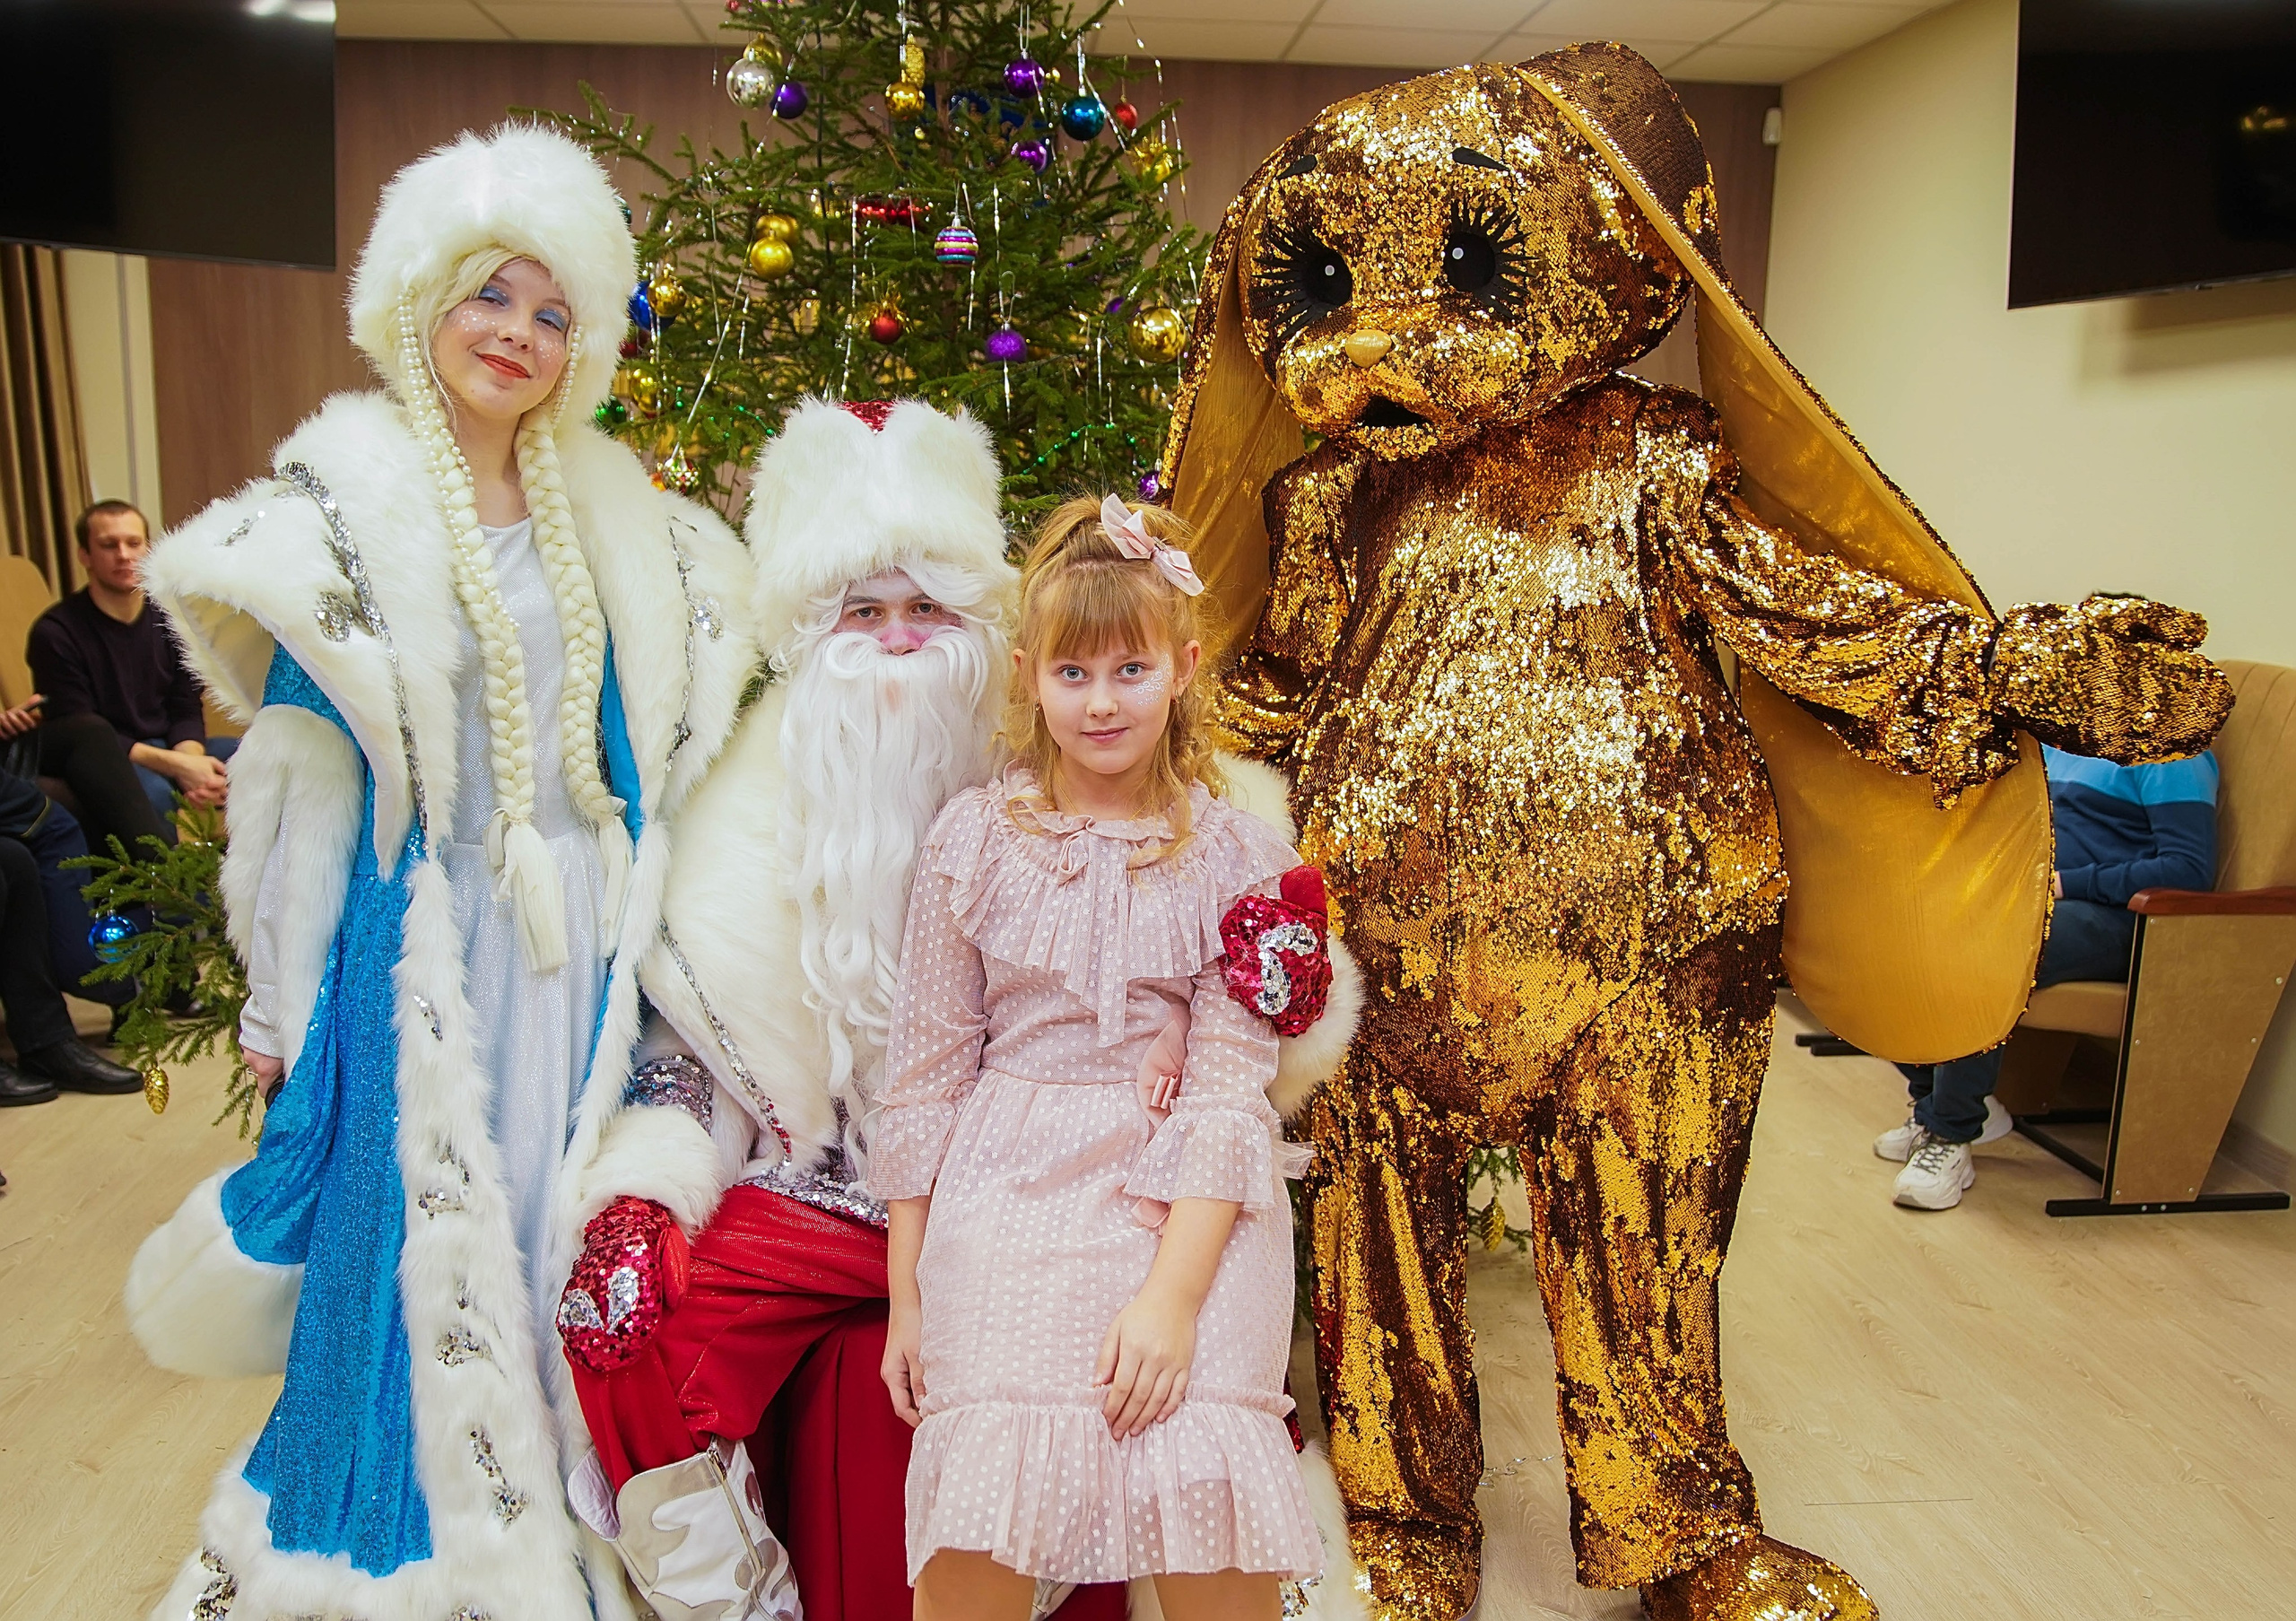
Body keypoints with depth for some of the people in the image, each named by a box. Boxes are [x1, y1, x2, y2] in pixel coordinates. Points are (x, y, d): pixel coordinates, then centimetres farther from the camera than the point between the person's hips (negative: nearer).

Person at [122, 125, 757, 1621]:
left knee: (573, 1259, 10)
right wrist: (284, 1002, -3)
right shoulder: (346, 505, -2)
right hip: (427, 948, -3)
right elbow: (304, 769, -3)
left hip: (581, 948, 4)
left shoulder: (612, 520, 9)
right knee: (428, 1266, 4)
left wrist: (632, 921, 11)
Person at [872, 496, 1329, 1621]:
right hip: (1007, 1197, 1)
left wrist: (1175, 1291, -14)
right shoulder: (976, 837, 5)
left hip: (1192, 1214, 0)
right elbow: (926, 1067, 8)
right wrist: (905, 1291, 9)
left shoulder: (1238, 859, 2)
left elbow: (1229, 1094, -3)